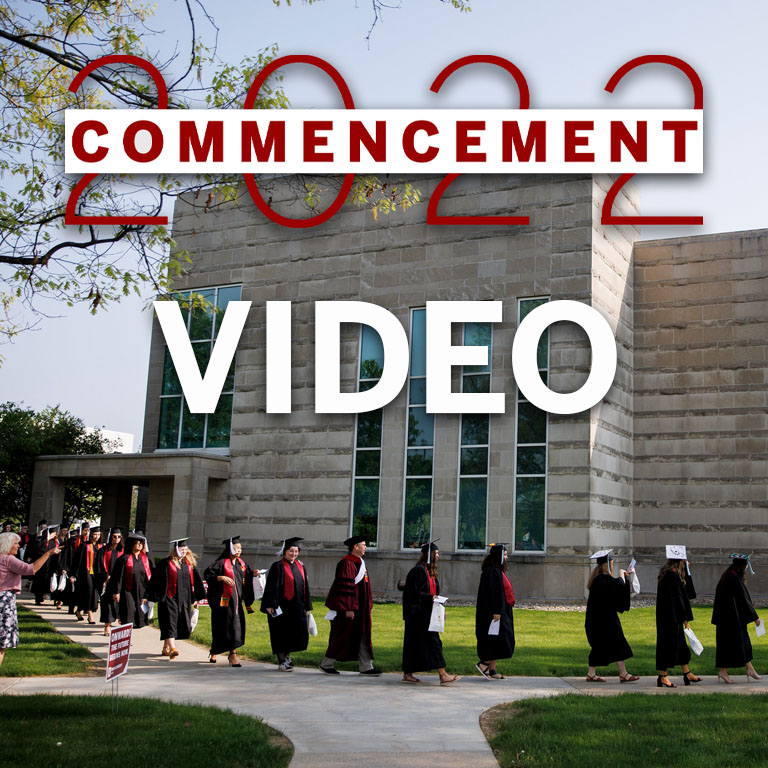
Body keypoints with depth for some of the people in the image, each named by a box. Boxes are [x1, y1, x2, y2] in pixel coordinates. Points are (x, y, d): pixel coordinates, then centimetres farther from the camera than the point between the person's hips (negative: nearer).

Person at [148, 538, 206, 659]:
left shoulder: (190, 563, 10)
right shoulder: (166, 563, -5)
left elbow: (196, 581, 15)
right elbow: (158, 581, -6)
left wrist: (196, 598, 12)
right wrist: (158, 597, -10)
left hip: (184, 599, 6)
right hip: (170, 598, -6)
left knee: (182, 624, 9)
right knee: (170, 622, -13)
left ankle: (166, 646, 23)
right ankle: (172, 648, -21)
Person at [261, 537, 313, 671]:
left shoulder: (301, 566, 11)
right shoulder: (278, 566, -6)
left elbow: (305, 587, 14)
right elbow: (272, 587, -11)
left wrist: (307, 606, 12)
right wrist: (270, 605, -17)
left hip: (297, 607, 6)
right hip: (282, 606, -6)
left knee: (299, 633, 6)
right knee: (281, 634, 1)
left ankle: (287, 655, 27)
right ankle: (281, 661, 12)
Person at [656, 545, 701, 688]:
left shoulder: (667, 573, 10)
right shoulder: (673, 576, -20)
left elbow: (685, 587, 22)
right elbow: (679, 599, -20)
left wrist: (685, 569, 15)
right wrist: (686, 619, -16)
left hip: (666, 616, 10)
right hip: (671, 617, -10)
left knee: (680, 644, 18)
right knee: (669, 644, -3)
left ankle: (687, 674, 28)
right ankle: (663, 677, 4)